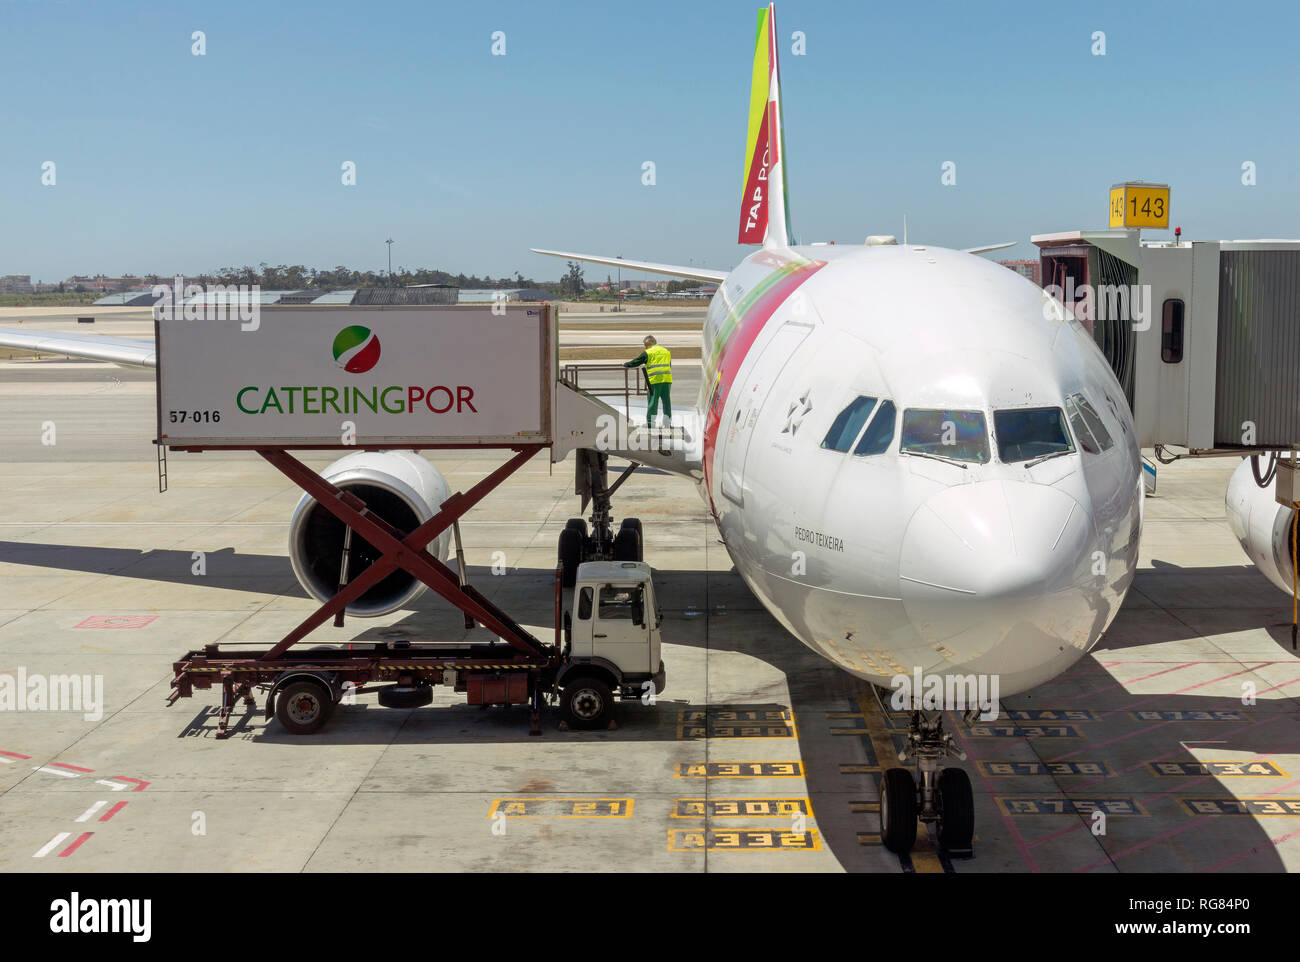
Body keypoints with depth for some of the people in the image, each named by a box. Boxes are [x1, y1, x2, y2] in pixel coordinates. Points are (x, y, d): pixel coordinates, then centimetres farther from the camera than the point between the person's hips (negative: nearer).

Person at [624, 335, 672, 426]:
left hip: (655, 380, -4)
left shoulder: (648, 353, 1)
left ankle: (650, 422, 1)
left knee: (653, 401, 0)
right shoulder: (666, 351, 18)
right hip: (667, 379, 4)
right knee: (666, 400, 8)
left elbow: (636, 362, 4)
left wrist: (625, 365, 19)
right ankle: (668, 422, 9)